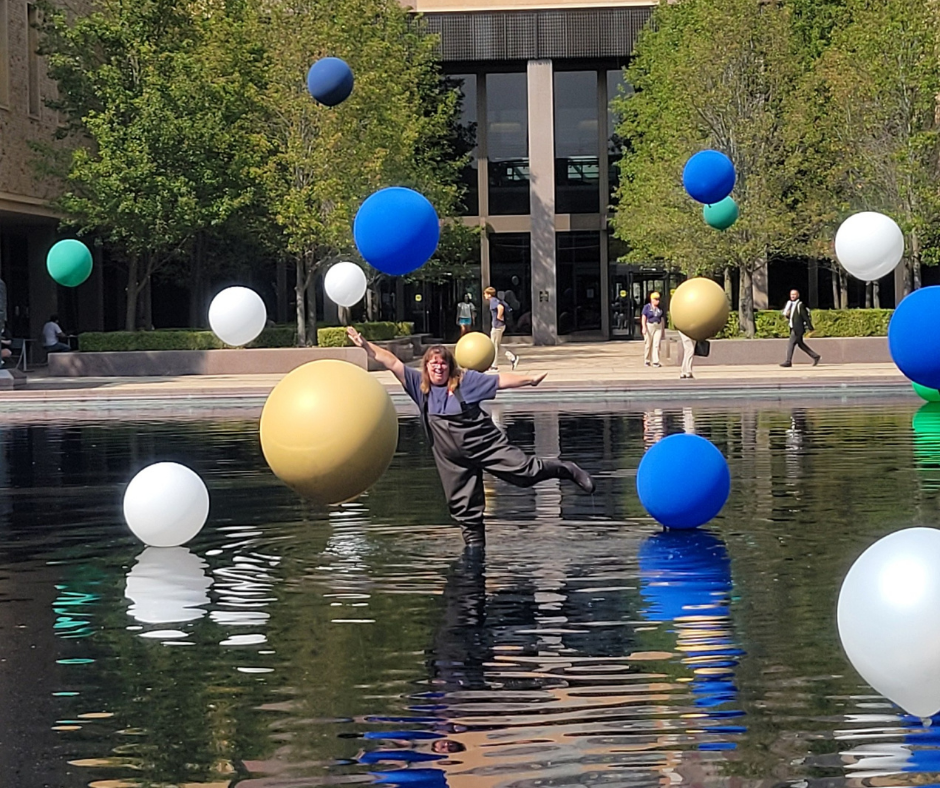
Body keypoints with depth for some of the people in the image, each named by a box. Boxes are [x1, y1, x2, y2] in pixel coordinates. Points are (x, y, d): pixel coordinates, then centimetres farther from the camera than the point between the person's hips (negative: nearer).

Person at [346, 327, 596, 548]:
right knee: (462, 504, 7)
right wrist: (366, 345, -10)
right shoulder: (420, 384, 1)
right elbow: (392, 363, -3)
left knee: (524, 471, -9)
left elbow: (499, 381, -4)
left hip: (485, 443, -3)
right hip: (453, 459, 3)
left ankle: (567, 470, 12)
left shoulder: (465, 380, -6)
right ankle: (475, 544, 21)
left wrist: (529, 380, -9)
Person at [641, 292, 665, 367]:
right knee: (648, 345, 3)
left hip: (658, 327, 3)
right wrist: (644, 327, -16)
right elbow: (643, 318, -5)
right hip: (649, 326, -3)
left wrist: (662, 329, 13)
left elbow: (662, 319, 15)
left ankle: (655, 361, -8)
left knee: (656, 344, -6)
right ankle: (647, 360, 16)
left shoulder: (660, 308, 11)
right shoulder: (647, 307, 0)